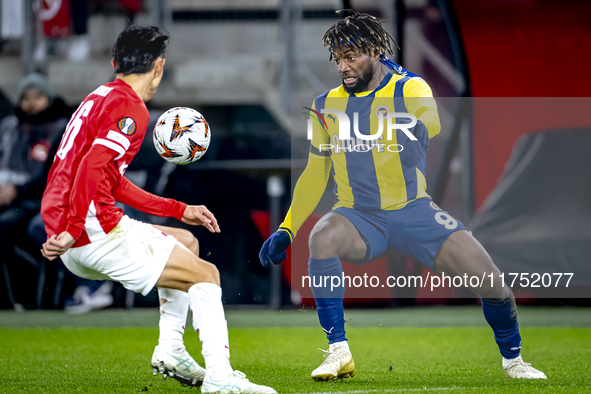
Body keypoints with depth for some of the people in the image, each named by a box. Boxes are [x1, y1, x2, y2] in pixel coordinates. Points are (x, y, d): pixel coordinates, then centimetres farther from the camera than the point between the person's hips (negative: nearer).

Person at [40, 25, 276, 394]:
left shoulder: (101, 98, 19)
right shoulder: (130, 108, -12)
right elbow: (91, 170, -26)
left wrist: (181, 210, 25)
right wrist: (72, 232, -25)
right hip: (97, 235, -10)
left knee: (187, 242, 25)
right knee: (205, 274, -4)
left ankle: (171, 351, 19)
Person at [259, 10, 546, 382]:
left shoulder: (408, 87, -3)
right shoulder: (327, 105, 7)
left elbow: (429, 115, -22)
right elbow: (316, 174, 13)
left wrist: (419, 127, -43)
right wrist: (286, 229, 9)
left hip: (413, 211, -2)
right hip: (359, 217, 2)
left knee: (488, 276, -13)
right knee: (322, 238, -33)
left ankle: (513, 360, 15)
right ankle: (339, 353, -27)